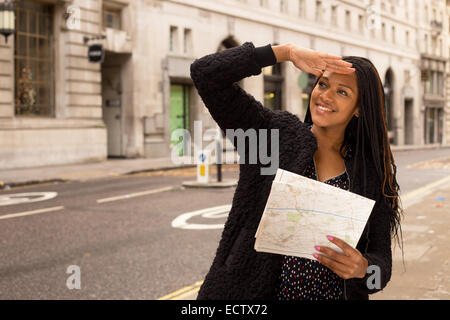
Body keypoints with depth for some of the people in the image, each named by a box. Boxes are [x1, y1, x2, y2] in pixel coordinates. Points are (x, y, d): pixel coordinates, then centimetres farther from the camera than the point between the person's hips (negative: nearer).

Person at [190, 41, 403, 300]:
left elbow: (381, 258, 0)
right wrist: (287, 52, -16)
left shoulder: (370, 174, -1)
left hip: (334, 293, 1)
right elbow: (206, 73, -13)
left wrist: (361, 268, -23)